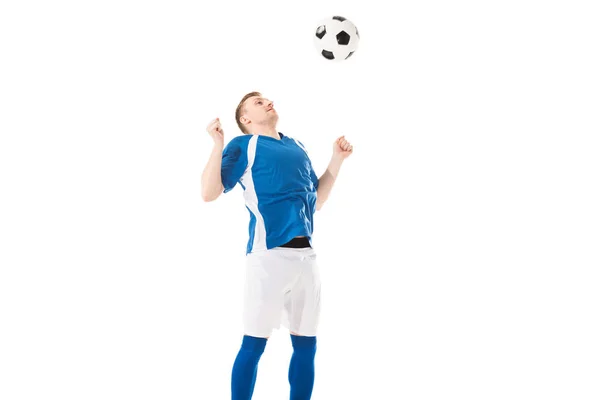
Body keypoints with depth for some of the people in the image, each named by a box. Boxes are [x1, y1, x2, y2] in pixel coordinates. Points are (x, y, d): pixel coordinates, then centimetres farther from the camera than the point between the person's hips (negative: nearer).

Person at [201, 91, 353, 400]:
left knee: (306, 344, 8)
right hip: (268, 254, -6)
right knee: (254, 343, -4)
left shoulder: (297, 148, 22)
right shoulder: (243, 145, 3)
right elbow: (209, 193, -7)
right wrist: (218, 144, -12)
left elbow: (316, 201, 25)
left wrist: (337, 159, 21)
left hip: (305, 254, 6)